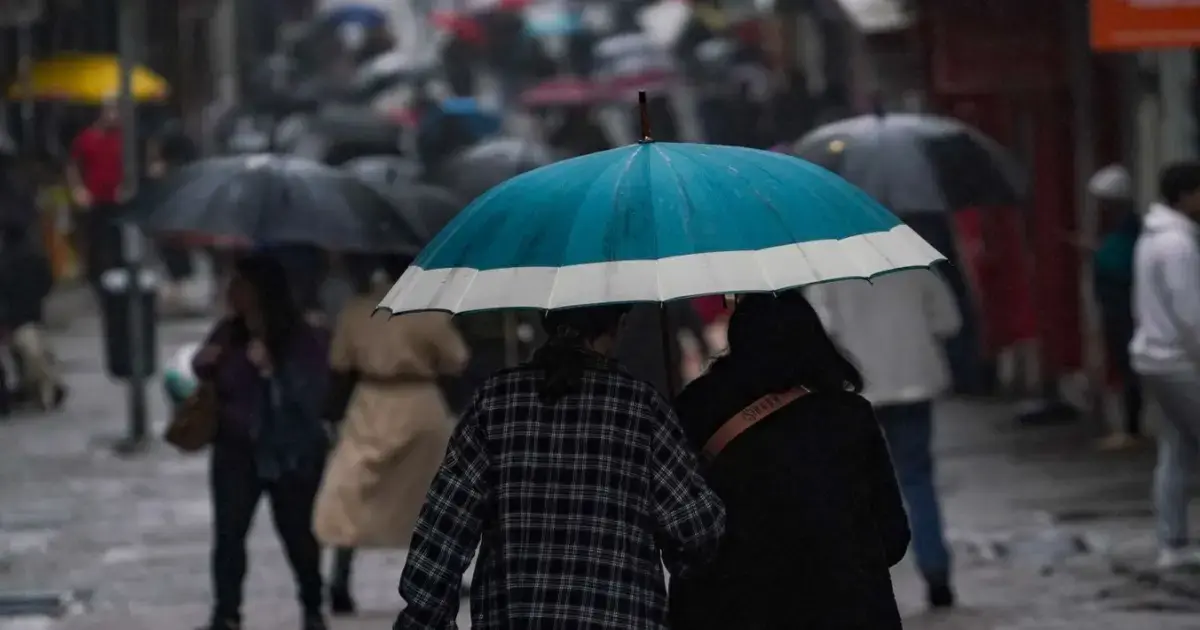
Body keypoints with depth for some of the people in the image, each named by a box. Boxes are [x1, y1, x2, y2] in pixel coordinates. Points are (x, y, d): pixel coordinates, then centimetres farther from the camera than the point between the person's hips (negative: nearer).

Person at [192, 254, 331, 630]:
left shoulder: (303, 340, -13)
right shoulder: (228, 334, -2)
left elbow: (310, 397, -21)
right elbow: (211, 385, 11)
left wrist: (271, 370, -31)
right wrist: (202, 368, -11)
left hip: (291, 455, -3)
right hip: (237, 451, 3)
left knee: (296, 532, 8)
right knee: (228, 532, -7)